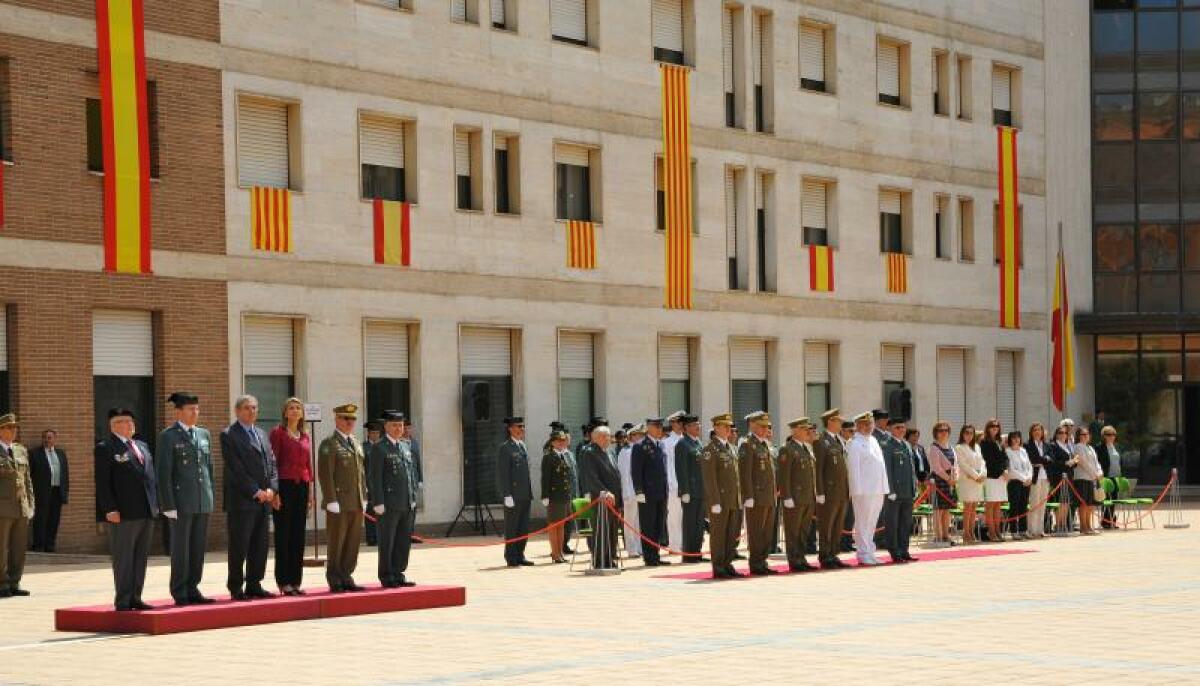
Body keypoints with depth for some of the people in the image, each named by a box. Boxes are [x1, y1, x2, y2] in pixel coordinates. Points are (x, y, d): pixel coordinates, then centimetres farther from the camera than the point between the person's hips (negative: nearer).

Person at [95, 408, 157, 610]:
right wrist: (110, 509, -17)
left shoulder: (142, 447, 19)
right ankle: (123, 601, -1)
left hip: (146, 512, 7)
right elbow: (102, 483, -9)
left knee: (141, 557, 9)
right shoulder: (105, 448, -3)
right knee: (123, 559, -4)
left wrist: (155, 503, 12)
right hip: (123, 514, -7)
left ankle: (135, 598, 15)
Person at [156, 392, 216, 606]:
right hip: (180, 502, -6)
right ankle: (180, 593, 3)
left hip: (203, 502, 6)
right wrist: (168, 505, -13)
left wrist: (211, 496, 12)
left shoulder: (204, 434, 15)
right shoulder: (167, 437, -4)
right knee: (180, 549, -2)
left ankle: (192, 589, 14)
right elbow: (163, 473, -8)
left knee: (199, 548, 7)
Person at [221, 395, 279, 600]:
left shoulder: (261, 434, 19)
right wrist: (255, 491, -14)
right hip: (241, 499, -7)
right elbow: (235, 469, -12)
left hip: (263, 500, 7)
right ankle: (236, 588, 2)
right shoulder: (229, 435, -5)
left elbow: (272, 464, 16)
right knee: (239, 546, -4)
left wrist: (272, 488, 0)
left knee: (260, 545, 7)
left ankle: (254, 585, 14)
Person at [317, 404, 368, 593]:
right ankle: (335, 582, 5)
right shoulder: (328, 444, -6)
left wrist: (364, 498, 14)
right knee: (336, 544, 0)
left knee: (352, 544, 8)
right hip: (339, 504, -7)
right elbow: (325, 475, -12)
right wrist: (332, 500, -18)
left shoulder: (356, 444, 18)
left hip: (356, 504, 7)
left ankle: (346, 577, 15)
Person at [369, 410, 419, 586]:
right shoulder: (379, 448, -6)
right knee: (387, 543, 0)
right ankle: (387, 577, 5)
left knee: (404, 542, 9)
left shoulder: (406, 447, 16)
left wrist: (414, 499, 14)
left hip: (407, 505, 7)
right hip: (389, 505, -7)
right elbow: (374, 477, -11)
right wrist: (378, 503, -16)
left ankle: (398, 574, 17)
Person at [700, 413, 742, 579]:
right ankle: (718, 569, 2)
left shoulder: (732, 449, 16)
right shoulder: (710, 450, -9)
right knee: (718, 534, -2)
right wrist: (715, 502, -19)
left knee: (733, 534, 9)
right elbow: (709, 478, -14)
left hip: (735, 501, 8)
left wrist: (741, 498, 14)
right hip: (719, 499, -8)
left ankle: (727, 565, 17)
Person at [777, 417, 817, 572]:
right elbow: (784, 476, -14)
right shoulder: (787, 449, -9)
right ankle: (794, 562, 1)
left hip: (808, 499, 8)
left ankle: (801, 559, 17)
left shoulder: (807, 448, 17)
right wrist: (787, 497, -19)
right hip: (794, 499, -8)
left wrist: (814, 495, 16)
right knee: (793, 532, -2)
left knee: (804, 532, 11)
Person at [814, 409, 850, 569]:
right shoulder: (821, 442, -8)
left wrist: (849, 489, 14)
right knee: (825, 527, -2)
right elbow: (818, 469, -12)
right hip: (828, 492, -8)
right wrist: (820, 492, -16)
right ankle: (825, 557, 2)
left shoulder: (841, 441, 16)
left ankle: (833, 556, 17)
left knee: (838, 527, 11)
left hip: (843, 493, 8)